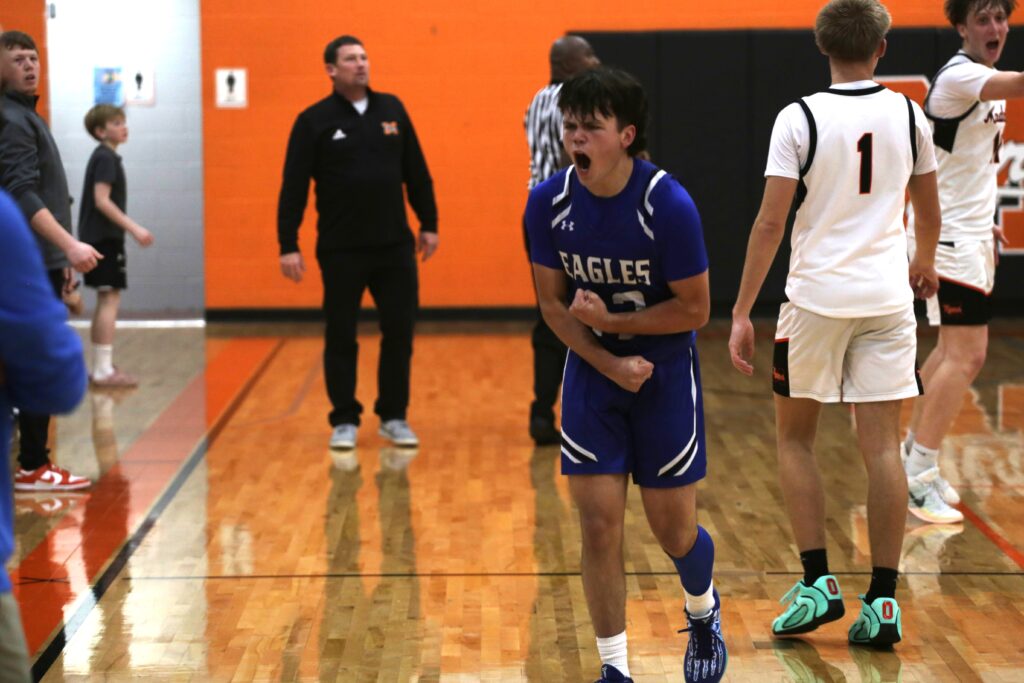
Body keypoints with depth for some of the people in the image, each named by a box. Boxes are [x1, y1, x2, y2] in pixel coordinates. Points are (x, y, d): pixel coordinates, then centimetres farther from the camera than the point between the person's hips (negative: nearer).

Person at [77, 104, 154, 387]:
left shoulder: (104, 156, 16)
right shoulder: (106, 158, -13)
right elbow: (102, 200, -21)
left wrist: (128, 230, 21)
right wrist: (134, 229, -22)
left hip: (99, 237, 10)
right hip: (105, 238, -10)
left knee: (105, 301, 12)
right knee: (110, 299, -9)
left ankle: (100, 368, 16)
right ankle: (104, 371, -11)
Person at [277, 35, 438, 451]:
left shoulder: (391, 109, 6)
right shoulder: (314, 121, -4)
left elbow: (416, 172, 12)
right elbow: (294, 186, -6)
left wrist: (429, 223, 11)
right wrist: (288, 245, -10)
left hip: (395, 246, 3)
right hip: (340, 251, -3)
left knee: (399, 332, 4)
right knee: (341, 338, 4)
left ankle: (394, 417, 17)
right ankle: (344, 422, 16)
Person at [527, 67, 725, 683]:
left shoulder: (669, 205, -21)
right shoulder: (549, 203, -11)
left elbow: (694, 310, -15)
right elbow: (553, 303, -2)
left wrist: (610, 320, -20)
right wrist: (611, 364, -15)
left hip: (666, 370, -2)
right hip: (593, 370, 2)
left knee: (674, 530, 5)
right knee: (600, 526, -3)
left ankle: (704, 613, 39)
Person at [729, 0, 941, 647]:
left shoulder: (800, 118, -7)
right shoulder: (908, 115, 4)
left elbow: (771, 223, -11)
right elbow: (930, 212, 18)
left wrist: (742, 314, -7)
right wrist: (924, 263, 39)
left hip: (818, 297, -3)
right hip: (888, 298, 3)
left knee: (795, 440, 13)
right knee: (882, 449, 4)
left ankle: (818, 583, 5)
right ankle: (883, 602, 3)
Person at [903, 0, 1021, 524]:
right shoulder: (958, 77, -18)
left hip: (970, 235, 10)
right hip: (949, 238, -10)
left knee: (953, 350, 15)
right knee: (967, 354, -13)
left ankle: (913, 456, 25)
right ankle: (919, 476, -8)